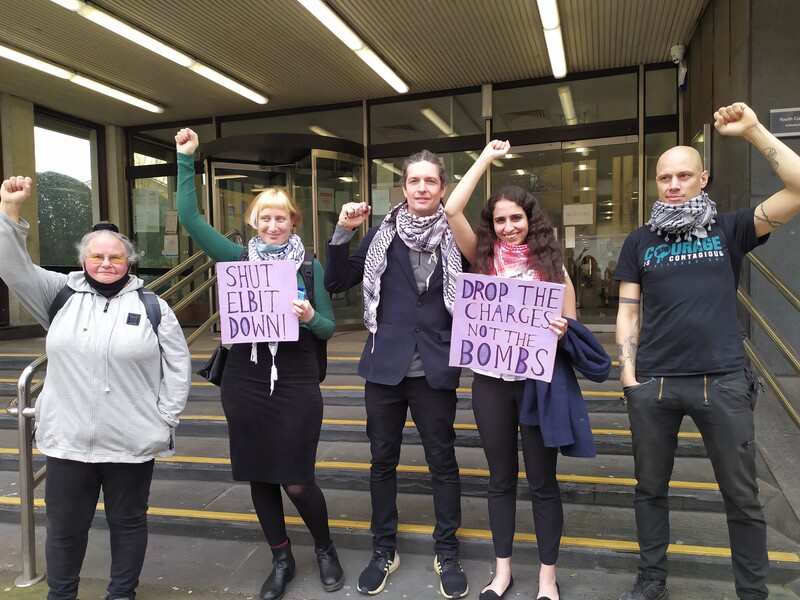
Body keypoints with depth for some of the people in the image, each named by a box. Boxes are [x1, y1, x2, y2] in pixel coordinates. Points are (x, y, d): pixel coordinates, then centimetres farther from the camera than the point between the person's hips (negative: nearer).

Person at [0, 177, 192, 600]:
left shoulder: (153, 307, -1)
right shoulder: (61, 294, 5)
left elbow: (178, 366, 0)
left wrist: (166, 420, -4)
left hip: (132, 442, -1)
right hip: (67, 440, 2)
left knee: (128, 522, 15)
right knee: (64, 526, 16)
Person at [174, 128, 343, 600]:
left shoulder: (310, 265, 0)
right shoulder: (238, 258, 4)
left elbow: (329, 328, 1)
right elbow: (190, 218, -2)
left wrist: (310, 318, -21)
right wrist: (186, 159, -5)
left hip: (297, 382, -2)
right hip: (245, 381, 3)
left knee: (297, 481, 0)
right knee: (258, 476, 11)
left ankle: (325, 548, 30)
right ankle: (282, 560, 32)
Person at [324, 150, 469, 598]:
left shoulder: (454, 238, -1)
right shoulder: (383, 234, 1)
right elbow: (337, 283, 1)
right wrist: (343, 232, -9)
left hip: (435, 371, -1)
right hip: (385, 366, 1)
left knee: (443, 461, 10)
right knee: (383, 460, 13)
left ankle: (447, 552, 30)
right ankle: (384, 550, 32)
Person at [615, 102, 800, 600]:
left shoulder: (729, 231, 5)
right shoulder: (640, 242, 8)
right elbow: (628, 311, 7)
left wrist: (753, 130, -8)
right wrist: (628, 373, -2)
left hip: (724, 381, -1)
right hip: (654, 383, 2)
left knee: (742, 496, 10)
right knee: (651, 487, 13)